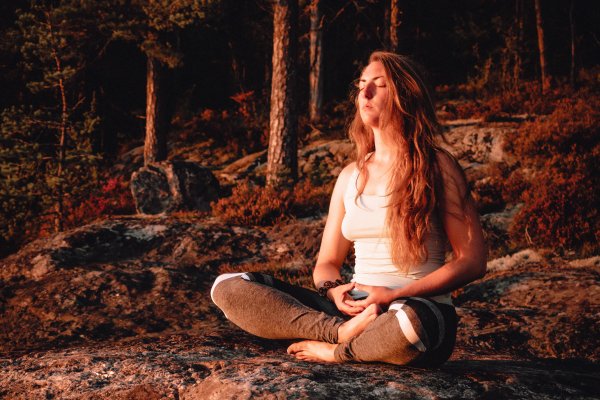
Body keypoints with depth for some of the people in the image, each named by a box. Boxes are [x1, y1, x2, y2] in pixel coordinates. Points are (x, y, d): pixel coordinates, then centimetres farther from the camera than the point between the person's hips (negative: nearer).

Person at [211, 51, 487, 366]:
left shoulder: (436, 167, 2)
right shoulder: (350, 176, 17)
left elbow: (472, 260, -4)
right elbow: (327, 263, 19)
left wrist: (395, 296, -13)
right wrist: (334, 291, -7)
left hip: (420, 311, -4)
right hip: (355, 309, 5)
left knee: (408, 323, -44)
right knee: (227, 287, -10)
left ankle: (337, 352, -13)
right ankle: (344, 332, -24)